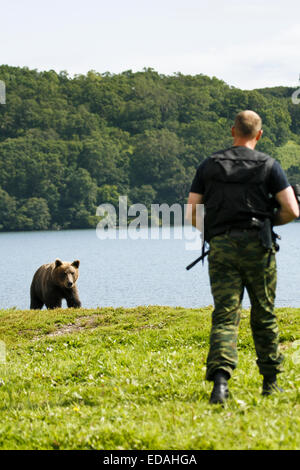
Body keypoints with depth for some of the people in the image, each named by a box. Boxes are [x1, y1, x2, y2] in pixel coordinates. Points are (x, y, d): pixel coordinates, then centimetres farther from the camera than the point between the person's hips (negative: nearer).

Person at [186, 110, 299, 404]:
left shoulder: (209, 165, 8)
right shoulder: (268, 165, 2)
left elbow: (192, 214, 6)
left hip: (221, 248, 1)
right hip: (257, 247, -1)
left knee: (224, 315, -5)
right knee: (264, 316, 13)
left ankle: (220, 378, -25)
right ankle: (270, 382, 20)